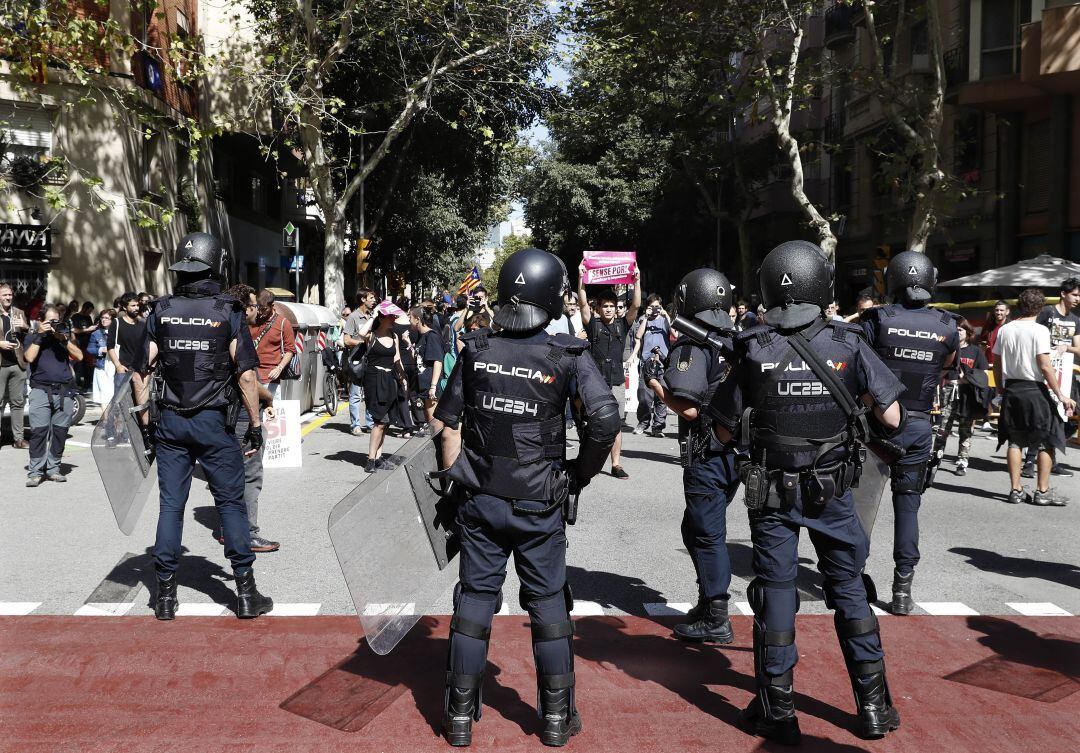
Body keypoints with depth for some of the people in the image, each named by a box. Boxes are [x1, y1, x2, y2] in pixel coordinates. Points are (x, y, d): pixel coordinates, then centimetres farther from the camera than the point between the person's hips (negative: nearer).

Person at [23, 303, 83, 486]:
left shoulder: (65, 335, 17)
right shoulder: (32, 337, 11)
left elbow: (79, 356, 5)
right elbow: (29, 357, -7)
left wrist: (64, 339, -5)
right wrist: (39, 335, -7)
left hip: (64, 391, 2)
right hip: (41, 390, -2)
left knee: (60, 431, 1)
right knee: (39, 430, -11)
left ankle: (53, 468, 10)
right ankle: (35, 471, -8)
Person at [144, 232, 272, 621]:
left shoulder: (161, 311, 1)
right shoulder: (228, 314, -8)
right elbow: (246, 374, -10)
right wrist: (255, 423, -3)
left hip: (170, 422, 3)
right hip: (214, 421, -3)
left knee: (171, 505, 10)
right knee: (231, 503, 4)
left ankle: (165, 594, 16)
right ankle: (246, 592, 8)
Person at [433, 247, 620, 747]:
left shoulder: (475, 350, -2)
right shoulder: (568, 357, -11)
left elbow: (448, 422, 5)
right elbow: (606, 423, -18)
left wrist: (455, 477, 14)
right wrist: (579, 475, -3)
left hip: (480, 501, 2)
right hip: (539, 507, -2)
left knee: (475, 598, 12)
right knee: (548, 603, 12)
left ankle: (460, 715, 22)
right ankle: (557, 718, 23)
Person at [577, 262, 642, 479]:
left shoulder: (622, 325, 9)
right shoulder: (593, 324, 4)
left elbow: (636, 306, -1)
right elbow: (583, 304, -7)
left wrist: (637, 280, -9)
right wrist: (581, 278, -16)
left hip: (617, 382, 2)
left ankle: (616, 464, 9)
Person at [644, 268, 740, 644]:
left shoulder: (692, 345, -16)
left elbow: (689, 407, -24)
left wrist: (654, 381, -8)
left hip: (707, 457, -8)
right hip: (736, 452, 8)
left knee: (707, 535, 2)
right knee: (696, 528, 20)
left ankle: (716, 620, 10)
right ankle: (708, 603, 29)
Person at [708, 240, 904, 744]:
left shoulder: (753, 352, -10)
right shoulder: (848, 346, -8)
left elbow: (725, 432, -5)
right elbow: (892, 418, -6)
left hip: (771, 492, -1)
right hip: (832, 492, 1)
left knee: (775, 592, 8)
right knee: (849, 589, 15)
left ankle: (777, 713, 16)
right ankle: (874, 706, 25)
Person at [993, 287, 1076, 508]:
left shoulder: (1004, 330, 4)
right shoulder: (1039, 330, -11)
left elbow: (996, 364, 8)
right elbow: (1045, 367, -15)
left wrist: (1000, 389, 20)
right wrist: (1061, 395, -10)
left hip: (1011, 390, 5)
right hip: (1035, 390, -5)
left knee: (1014, 441, 9)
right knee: (1047, 442, 6)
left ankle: (1016, 490, 10)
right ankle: (1042, 491, 7)